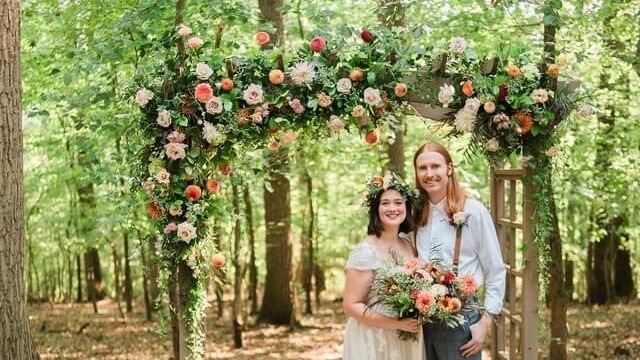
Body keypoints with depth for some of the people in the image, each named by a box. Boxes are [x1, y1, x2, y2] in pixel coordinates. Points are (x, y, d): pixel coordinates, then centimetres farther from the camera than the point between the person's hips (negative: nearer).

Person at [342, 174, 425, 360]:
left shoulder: (409, 245, 3)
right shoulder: (365, 251, -15)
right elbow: (351, 305, -16)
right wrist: (395, 323, -22)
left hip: (407, 341, 6)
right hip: (373, 341, -6)